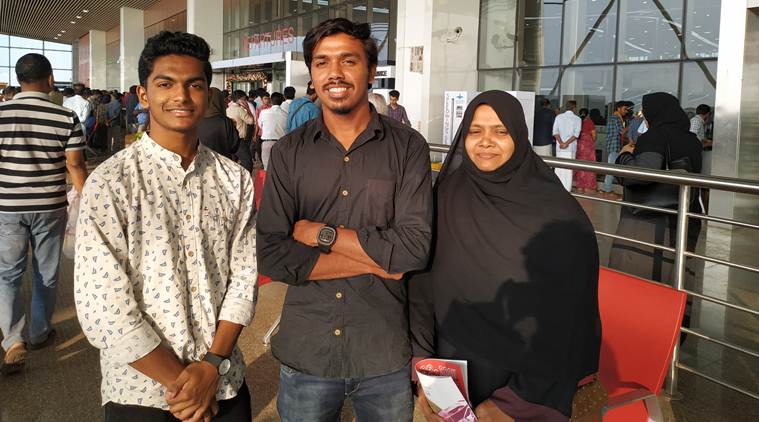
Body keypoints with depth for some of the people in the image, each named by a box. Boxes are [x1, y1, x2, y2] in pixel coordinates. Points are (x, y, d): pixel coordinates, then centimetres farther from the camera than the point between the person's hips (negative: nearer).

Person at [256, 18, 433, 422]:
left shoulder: (407, 146, -5)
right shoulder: (288, 152, -1)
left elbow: (415, 248, -15)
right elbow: (270, 255, -10)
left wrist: (323, 233, -13)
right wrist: (373, 262, -14)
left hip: (386, 356, 0)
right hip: (305, 352, 1)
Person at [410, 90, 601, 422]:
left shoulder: (558, 213, -14)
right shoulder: (447, 195, -5)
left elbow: (567, 320, -13)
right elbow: (422, 286, -3)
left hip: (526, 391, -2)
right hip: (453, 377, 3)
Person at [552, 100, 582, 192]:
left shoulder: (559, 117, 3)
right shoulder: (577, 119, -1)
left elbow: (555, 131, -6)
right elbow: (576, 134, -12)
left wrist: (561, 142, -12)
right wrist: (567, 143, -14)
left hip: (559, 147, 2)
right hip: (571, 147, -2)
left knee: (558, 168, 9)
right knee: (568, 169, 2)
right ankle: (567, 190, 3)